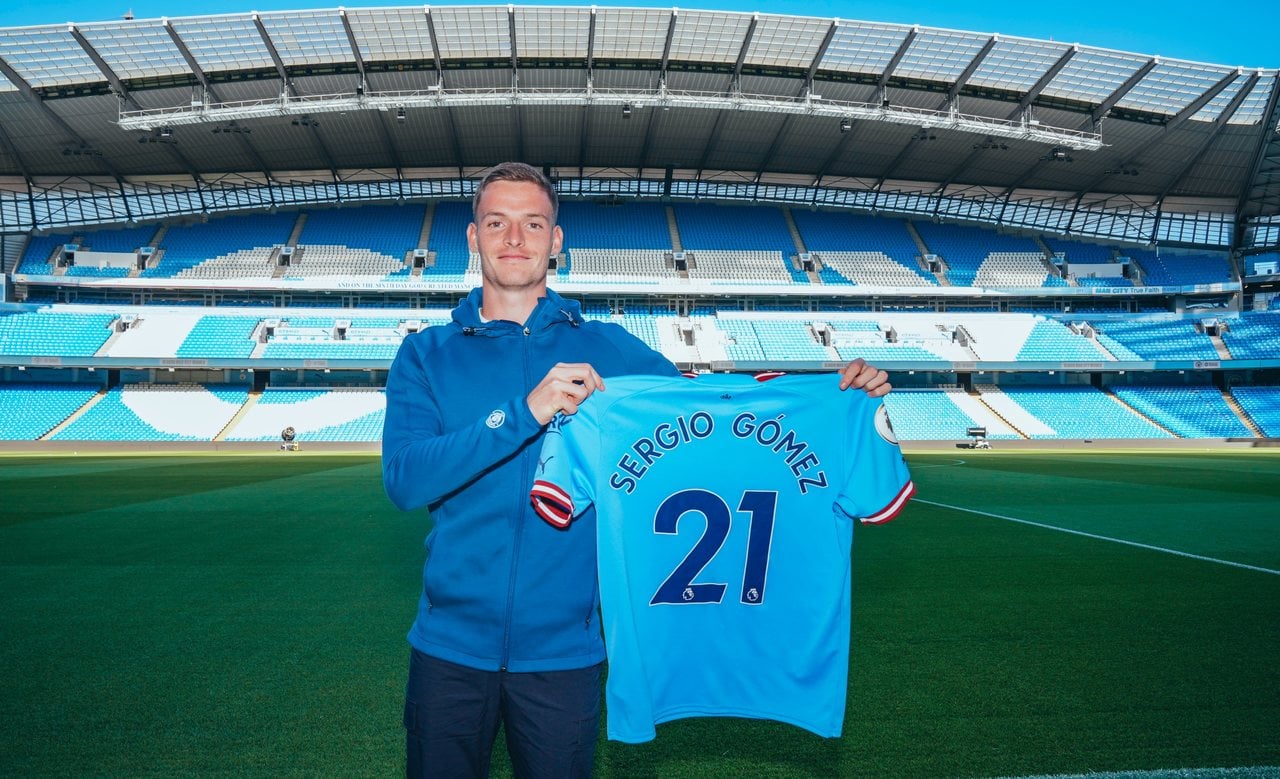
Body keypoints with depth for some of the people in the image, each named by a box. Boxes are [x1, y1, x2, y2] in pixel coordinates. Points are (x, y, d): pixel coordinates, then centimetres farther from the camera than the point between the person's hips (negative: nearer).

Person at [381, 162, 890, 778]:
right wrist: (525, 413, -24)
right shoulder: (426, 355, 0)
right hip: (449, 646, 0)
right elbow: (403, 479, -13)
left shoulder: (608, 350, 1)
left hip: (563, 651, 0)